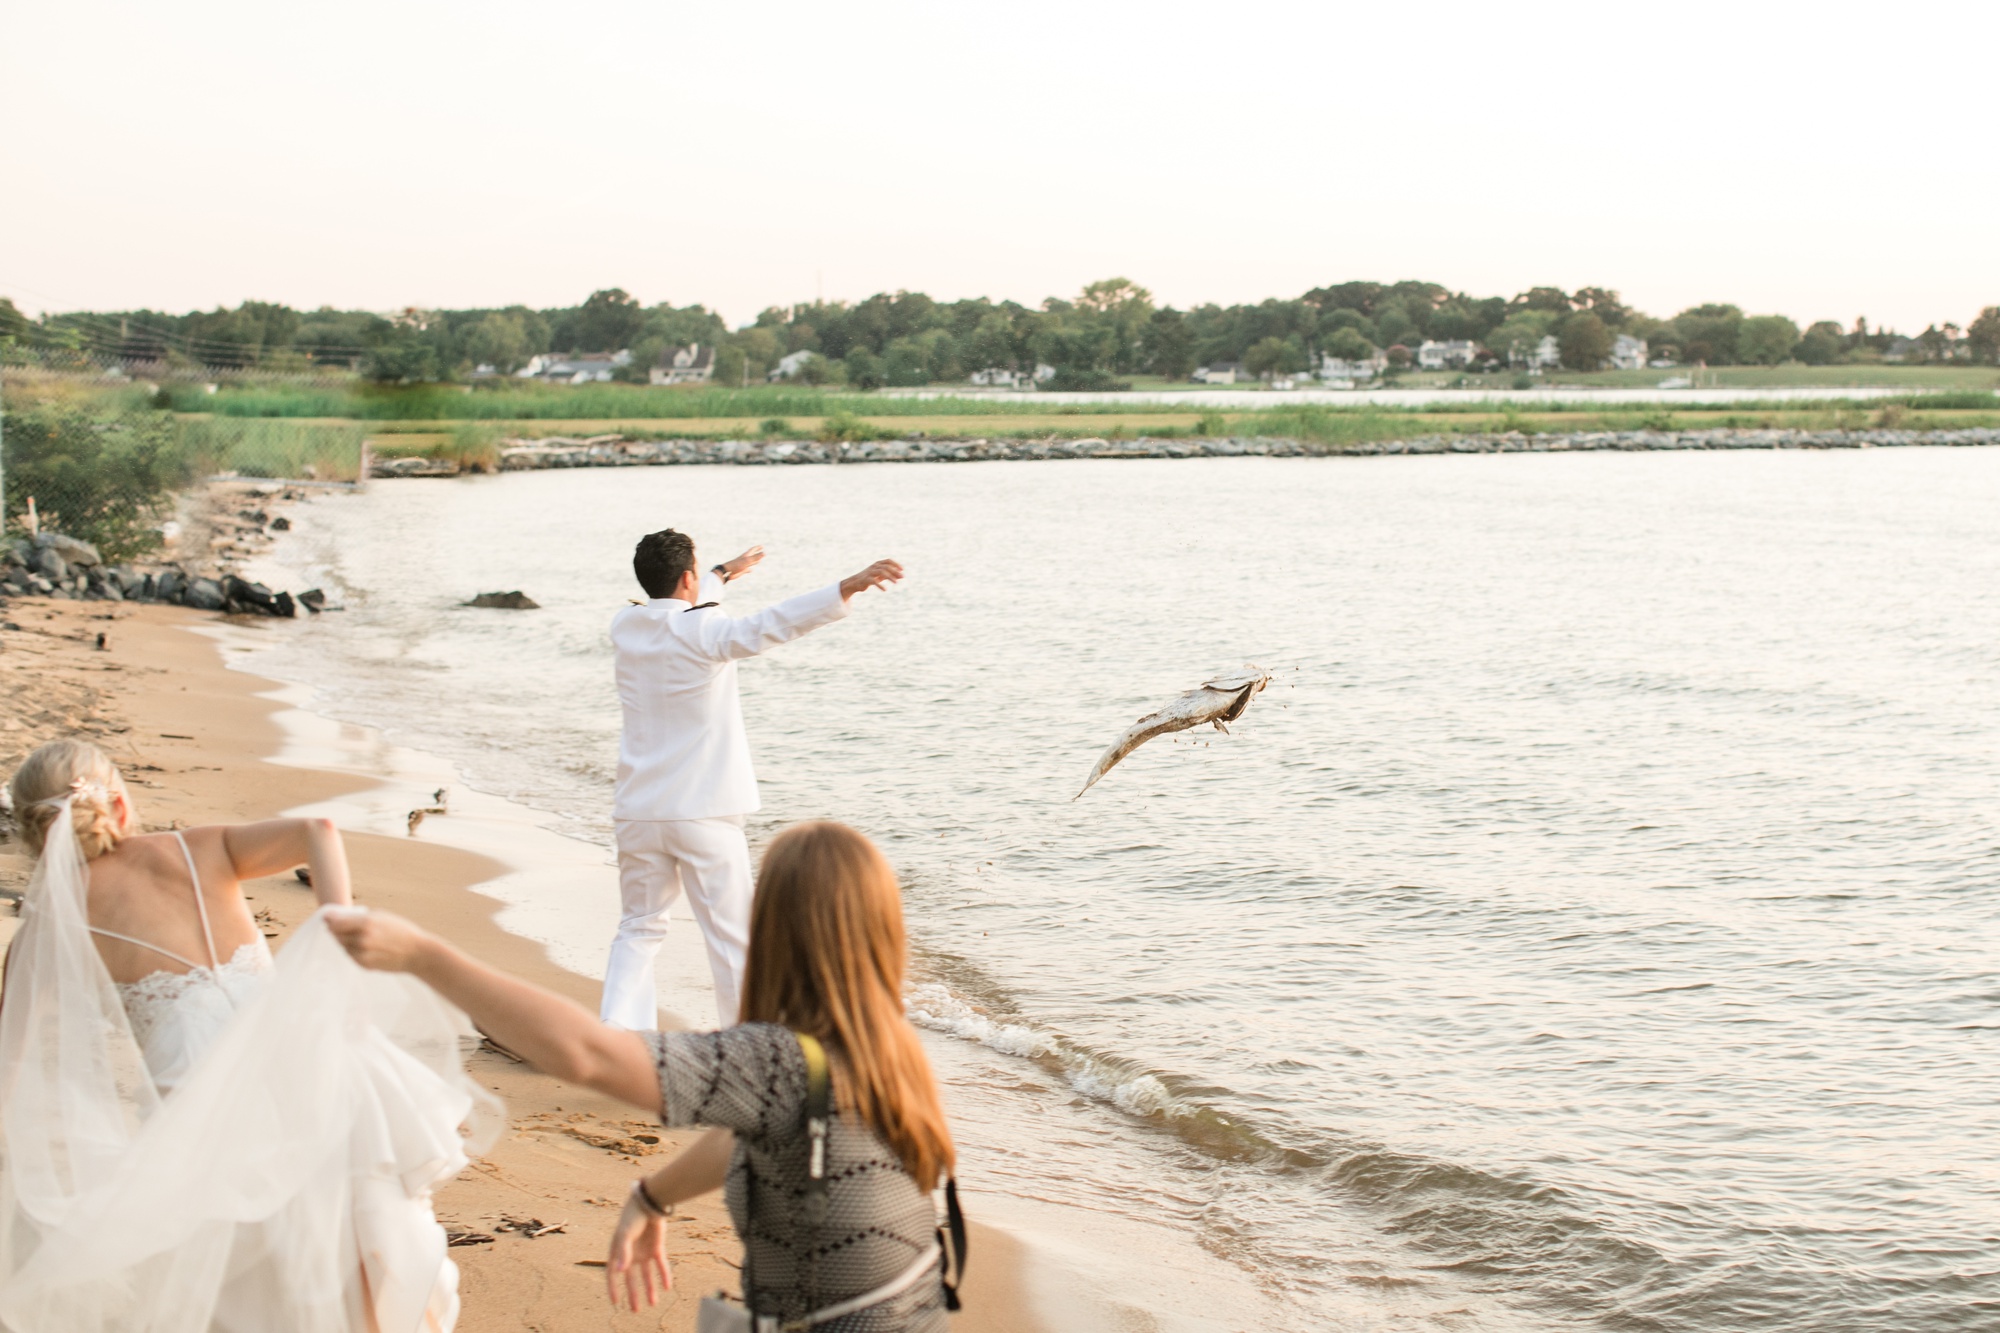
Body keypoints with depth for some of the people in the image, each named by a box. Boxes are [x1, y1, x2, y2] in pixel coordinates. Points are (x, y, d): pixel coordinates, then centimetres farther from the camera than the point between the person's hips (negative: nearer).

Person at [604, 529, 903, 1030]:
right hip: (704, 814, -5)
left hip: (639, 813, 6)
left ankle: (615, 1026, 5)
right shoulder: (702, 630, -14)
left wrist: (724, 574, 44)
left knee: (639, 927, 17)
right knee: (730, 934, 5)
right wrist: (847, 588, -39)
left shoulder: (626, 626, 6)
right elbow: (770, 624, -30)